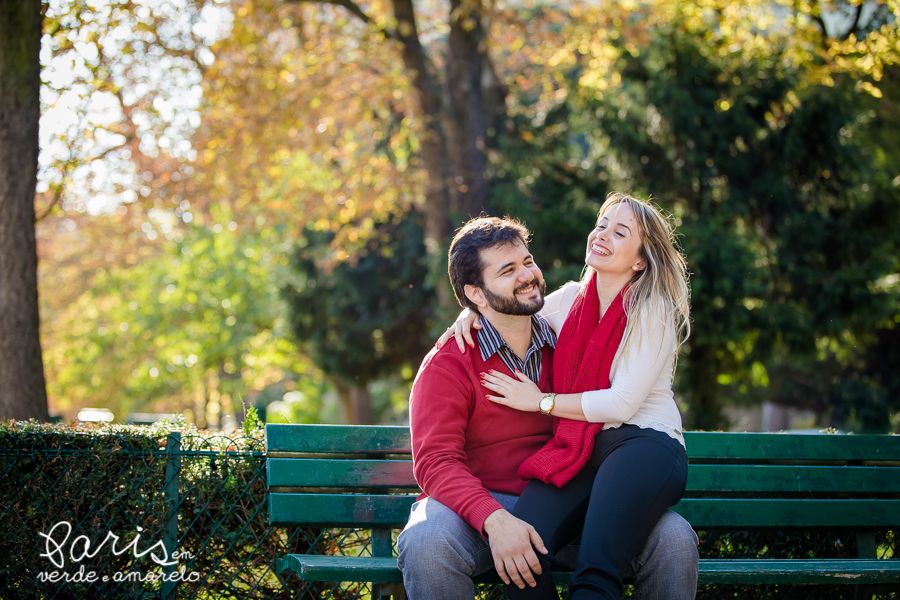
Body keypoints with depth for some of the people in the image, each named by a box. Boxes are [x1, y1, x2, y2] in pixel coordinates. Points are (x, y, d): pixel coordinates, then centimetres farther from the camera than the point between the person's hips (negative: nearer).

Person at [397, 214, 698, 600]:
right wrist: (494, 520, -31)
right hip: (483, 505, -3)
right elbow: (436, 462, -13)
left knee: (673, 537, -20)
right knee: (427, 543, -38)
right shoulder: (448, 363, -3)